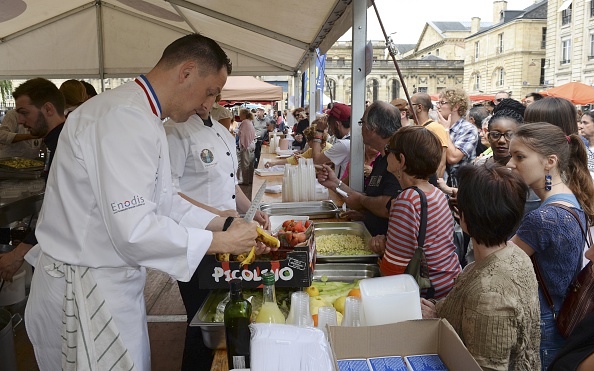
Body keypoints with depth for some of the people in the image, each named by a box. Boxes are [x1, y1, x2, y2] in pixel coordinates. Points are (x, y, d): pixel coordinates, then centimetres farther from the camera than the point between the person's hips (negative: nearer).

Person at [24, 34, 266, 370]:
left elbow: (162, 201, 13)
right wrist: (221, 242, -19)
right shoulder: (125, 119, -25)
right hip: (85, 294, -10)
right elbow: (135, 230, -30)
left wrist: (224, 225, 3)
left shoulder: (141, 116, 11)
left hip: (114, 285, 10)